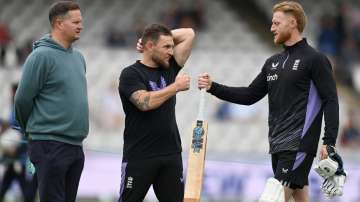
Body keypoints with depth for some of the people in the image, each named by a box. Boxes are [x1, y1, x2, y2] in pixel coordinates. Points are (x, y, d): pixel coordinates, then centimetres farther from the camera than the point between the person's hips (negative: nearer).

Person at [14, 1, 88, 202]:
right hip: (50, 145, -8)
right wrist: (32, 128, 4)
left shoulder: (78, 57, 13)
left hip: (75, 145, 8)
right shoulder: (42, 56, -12)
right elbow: (23, 98, -10)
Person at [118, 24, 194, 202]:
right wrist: (176, 87, -13)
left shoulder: (169, 68, 11)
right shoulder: (131, 74, -7)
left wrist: (155, 35, 8)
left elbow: (189, 34, 13)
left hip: (171, 154, 5)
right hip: (139, 157, -5)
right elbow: (145, 102, -23)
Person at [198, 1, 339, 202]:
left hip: (299, 145, -8)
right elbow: (250, 95, 18)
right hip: (278, 145, 8)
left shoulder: (316, 60, -7)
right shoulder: (273, 62, 16)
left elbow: (330, 101, -10)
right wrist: (213, 87, 8)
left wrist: (329, 142, -18)